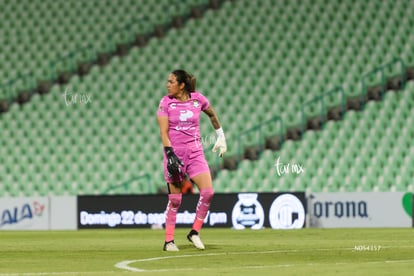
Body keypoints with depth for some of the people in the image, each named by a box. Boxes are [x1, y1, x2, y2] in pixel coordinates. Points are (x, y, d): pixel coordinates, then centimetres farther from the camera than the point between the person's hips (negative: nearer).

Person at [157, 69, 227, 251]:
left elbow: (212, 114, 22)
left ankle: (195, 232, 6)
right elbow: (163, 132, -9)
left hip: (195, 152, 2)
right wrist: (170, 154, -21)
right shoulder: (166, 102, -3)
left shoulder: (198, 99, 2)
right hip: (175, 153, -2)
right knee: (175, 199, -2)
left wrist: (221, 136, 23)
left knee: (208, 192, -11)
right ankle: (169, 240, 9)